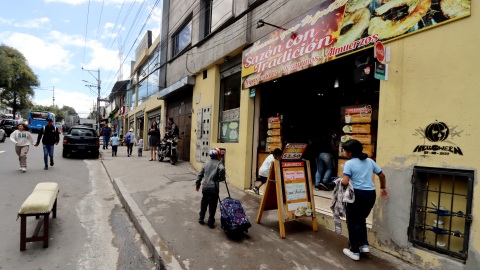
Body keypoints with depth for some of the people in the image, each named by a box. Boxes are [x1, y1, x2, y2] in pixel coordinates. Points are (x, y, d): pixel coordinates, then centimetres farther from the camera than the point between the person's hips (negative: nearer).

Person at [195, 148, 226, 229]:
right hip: (214, 188, -5)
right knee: (212, 205, 6)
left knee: (204, 202, 23)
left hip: (205, 187, 5)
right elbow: (222, 169, -30)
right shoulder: (219, 163, -6)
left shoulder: (206, 163, 12)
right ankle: (210, 222, 13)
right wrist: (221, 178, -12)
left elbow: (200, 174, 14)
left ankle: (201, 218, 33)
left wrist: (197, 184, 23)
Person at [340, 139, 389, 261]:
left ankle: (355, 251, 18)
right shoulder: (369, 161, 9)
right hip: (371, 194, 7)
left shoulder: (349, 163, -10)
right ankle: (364, 245, 26)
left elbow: (345, 182, -21)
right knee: (361, 219, 26)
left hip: (358, 194, -6)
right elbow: (382, 175, 16)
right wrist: (383, 188, 30)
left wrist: (340, 181, 1)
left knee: (353, 222, 9)